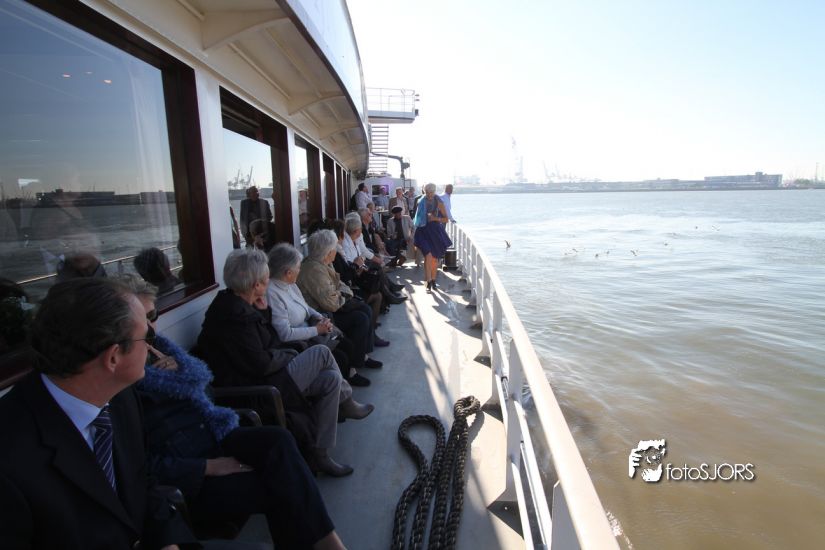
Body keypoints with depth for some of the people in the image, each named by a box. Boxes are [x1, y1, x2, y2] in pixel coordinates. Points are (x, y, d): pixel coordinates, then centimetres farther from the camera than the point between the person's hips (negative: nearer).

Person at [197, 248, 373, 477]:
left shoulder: (235, 304, 6)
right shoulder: (235, 315, -25)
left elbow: (271, 342, 13)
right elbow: (261, 364, -25)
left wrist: (263, 311, -2)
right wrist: (291, 354, -7)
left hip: (260, 379, 10)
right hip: (254, 391, -10)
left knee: (330, 379, 3)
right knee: (321, 352, -12)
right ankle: (346, 402, 8)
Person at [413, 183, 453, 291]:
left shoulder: (439, 203, 0)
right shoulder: (421, 202, 3)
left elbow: (446, 219, 1)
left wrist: (436, 218, -16)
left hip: (436, 231, 1)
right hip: (424, 231, -1)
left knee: (435, 258, 8)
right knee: (428, 256, -16)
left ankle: (433, 281, 24)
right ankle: (428, 282, -11)